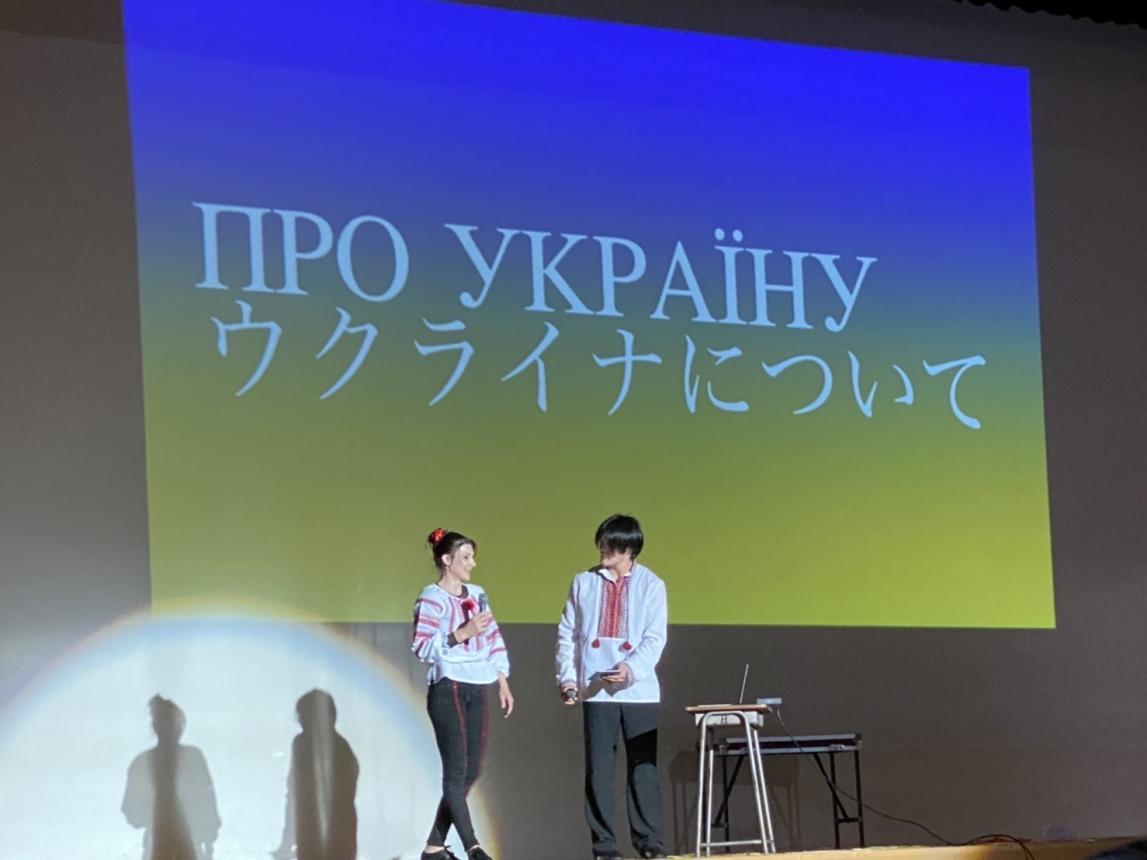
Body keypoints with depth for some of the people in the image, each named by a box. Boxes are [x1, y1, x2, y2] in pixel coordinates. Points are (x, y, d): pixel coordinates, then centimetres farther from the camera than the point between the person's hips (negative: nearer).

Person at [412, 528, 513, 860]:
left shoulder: (476, 595, 13)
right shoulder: (432, 598, -8)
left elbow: (494, 641, 18)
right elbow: (422, 647, -14)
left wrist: (503, 682, 13)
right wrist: (461, 634, -21)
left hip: (475, 691, 8)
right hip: (447, 689, -7)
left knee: (470, 771, 6)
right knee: (456, 770, -8)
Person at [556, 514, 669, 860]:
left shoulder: (651, 585, 3)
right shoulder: (584, 582, 7)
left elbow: (655, 638, -3)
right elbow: (567, 633, 8)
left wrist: (632, 668, -19)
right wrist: (567, 676, -2)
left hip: (639, 690, -1)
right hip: (595, 690, 1)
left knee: (644, 767, 2)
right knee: (599, 769, 0)